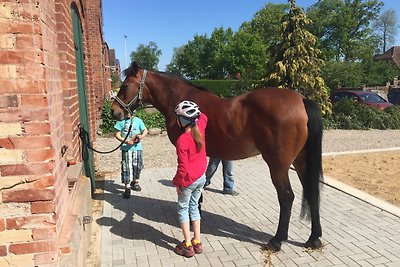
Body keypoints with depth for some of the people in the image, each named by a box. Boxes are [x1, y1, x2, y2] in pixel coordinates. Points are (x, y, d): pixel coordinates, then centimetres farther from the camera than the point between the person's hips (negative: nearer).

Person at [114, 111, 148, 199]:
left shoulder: (138, 120, 1)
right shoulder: (121, 121, -2)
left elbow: (145, 130, 7)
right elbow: (117, 134, -2)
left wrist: (142, 136, -14)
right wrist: (125, 141, -18)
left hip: (137, 147, 2)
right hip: (126, 148, -2)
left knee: (137, 166, 13)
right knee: (126, 168, -3)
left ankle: (135, 182, 37)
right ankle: (127, 188, 6)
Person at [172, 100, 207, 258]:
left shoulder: (182, 140, -24)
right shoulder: (200, 129, -5)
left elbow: (182, 166, -21)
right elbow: (203, 117, 20)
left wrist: (177, 182, -8)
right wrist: (193, 110, 18)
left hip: (188, 180, -7)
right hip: (201, 177, 7)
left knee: (183, 209, 11)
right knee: (194, 207, 19)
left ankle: (187, 246, 16)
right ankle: (197, 242, 25)